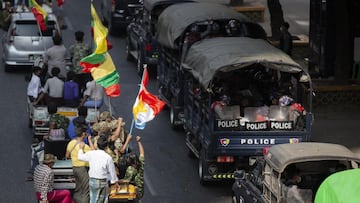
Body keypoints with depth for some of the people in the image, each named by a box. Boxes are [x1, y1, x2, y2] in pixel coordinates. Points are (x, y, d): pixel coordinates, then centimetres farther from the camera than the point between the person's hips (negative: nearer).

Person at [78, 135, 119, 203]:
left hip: (91, 181, 5)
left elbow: (80, 157, 16)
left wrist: (81, 148, 35)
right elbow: (112, 171, -5)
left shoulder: (91, 154, -3)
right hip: (102, 182, -5)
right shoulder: (108, 158, -14)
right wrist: (115, 182, 10)